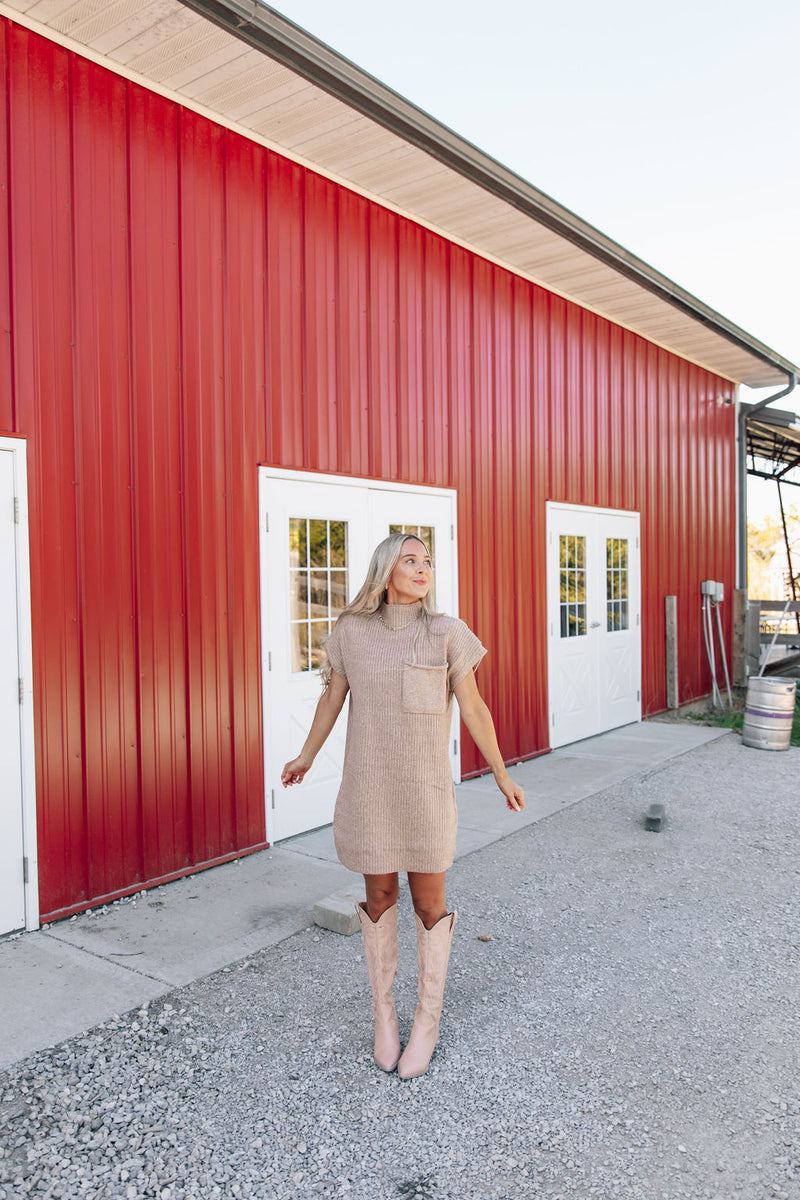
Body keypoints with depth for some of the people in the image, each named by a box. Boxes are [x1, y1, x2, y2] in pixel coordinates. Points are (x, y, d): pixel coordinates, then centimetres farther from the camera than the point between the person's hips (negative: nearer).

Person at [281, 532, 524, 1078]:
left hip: (426, 786, -1)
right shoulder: (351, 632, -2)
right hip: (369, 786, 2)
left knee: (429, 902, 9)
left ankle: (428, 1020, 28)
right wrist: (306, 757, 23)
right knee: (379, 894, 14)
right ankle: (383, 1008, 34)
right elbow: (333, 697, 11)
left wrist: (502, 774, 5)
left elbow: (474, 708, -1)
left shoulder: (447, 633, -7)